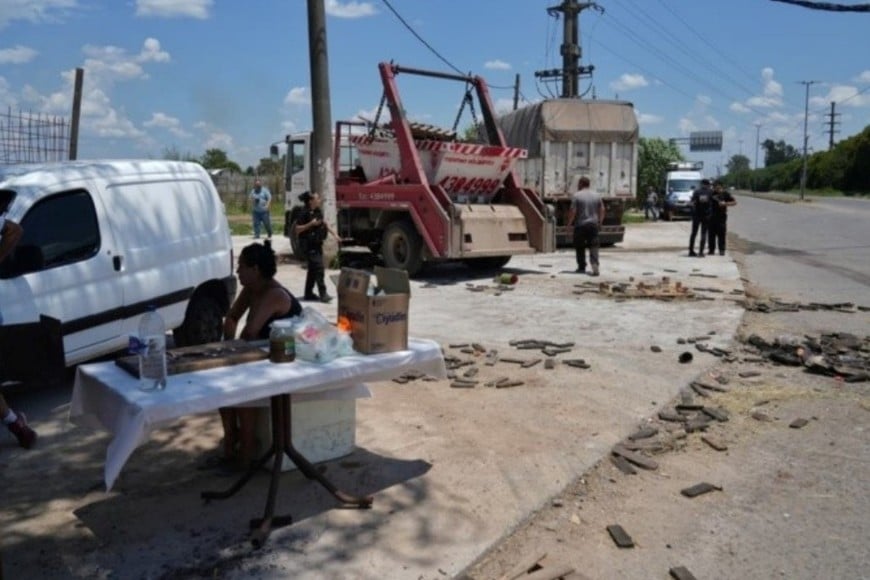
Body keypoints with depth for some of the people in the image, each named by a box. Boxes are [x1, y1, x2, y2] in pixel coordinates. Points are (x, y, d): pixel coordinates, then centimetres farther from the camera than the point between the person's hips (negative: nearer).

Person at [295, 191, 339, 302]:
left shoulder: (318, 211, 9)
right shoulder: (305, 213, -15)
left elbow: (324, 223, 23)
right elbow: (298, 229, -17)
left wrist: (334, 234, 17)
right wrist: (311, 224, -25)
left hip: (317, 243, 9)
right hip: (309, 245, -9)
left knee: (313, 269, 14)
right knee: (318, 267, -14)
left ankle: (308, 294, 23)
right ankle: (323, 293, -12)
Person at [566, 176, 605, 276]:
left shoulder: (577, 196, -8)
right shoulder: (596, 195, 6)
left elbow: (572, 211, -12)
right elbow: (602, 210, 9)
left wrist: (569, 223, 0)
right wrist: (600, 223, 18)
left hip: (580, 225, -3)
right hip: (593, 224, 3)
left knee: (580, 247, 9)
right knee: (594, 246, 2)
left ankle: (582, 267, 15)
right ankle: (595, 264, -17)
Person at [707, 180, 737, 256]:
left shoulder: (725, 193, 1)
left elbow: (734, 202, 0)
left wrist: (725, 203, -13)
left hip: (721, 216, -3)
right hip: (711, 216, 3)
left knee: (721, 234, -3)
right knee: (711, 233, 2)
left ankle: (722, 250, 4)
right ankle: (711, 249, 10)